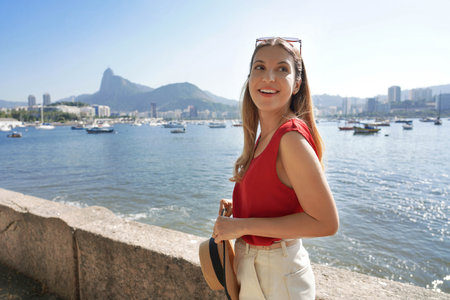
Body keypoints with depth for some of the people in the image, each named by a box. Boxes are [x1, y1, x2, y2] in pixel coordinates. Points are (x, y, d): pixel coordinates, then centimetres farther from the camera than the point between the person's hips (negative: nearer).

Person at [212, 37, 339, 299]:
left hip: (277, 278, -7)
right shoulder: (265, 136, 0)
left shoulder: (292, 137, -25)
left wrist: (243, 225, -23)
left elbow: (326, 223, -25)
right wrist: (237, 208, -1)